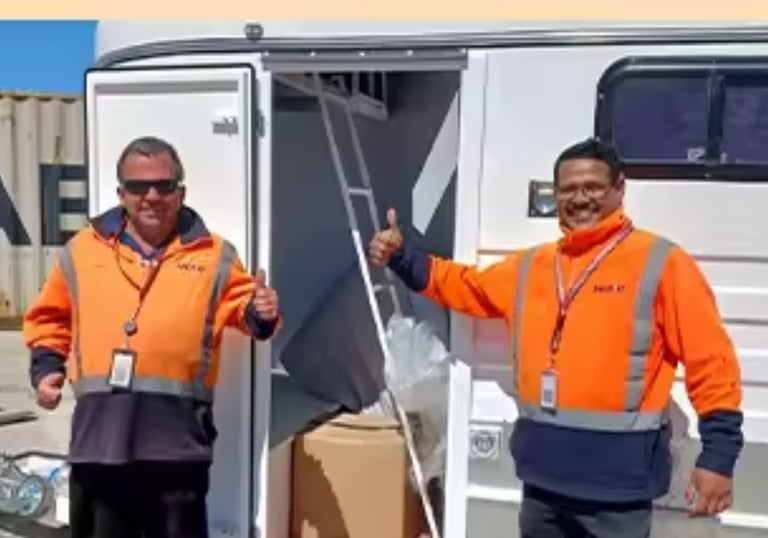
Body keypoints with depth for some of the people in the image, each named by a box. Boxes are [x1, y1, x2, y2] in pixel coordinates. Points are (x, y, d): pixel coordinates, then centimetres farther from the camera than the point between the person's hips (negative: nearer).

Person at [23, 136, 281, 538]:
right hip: (99, 431, 2)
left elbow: (244, 307, 2)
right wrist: (46, 365, 9)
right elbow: (50, 317, 22)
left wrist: (260, 314, -20)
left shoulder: (213, 255, 7)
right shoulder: (83, 249, 11)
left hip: (178, 433, -2)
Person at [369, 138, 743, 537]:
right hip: (544, 472, 6)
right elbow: (466, 286, 26)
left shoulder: (661, 262, -4)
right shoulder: (531, 266, 12)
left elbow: (711, 360, -6)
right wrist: (403, 257, 16)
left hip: (618, 478, -5)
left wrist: (718, 453, -10)